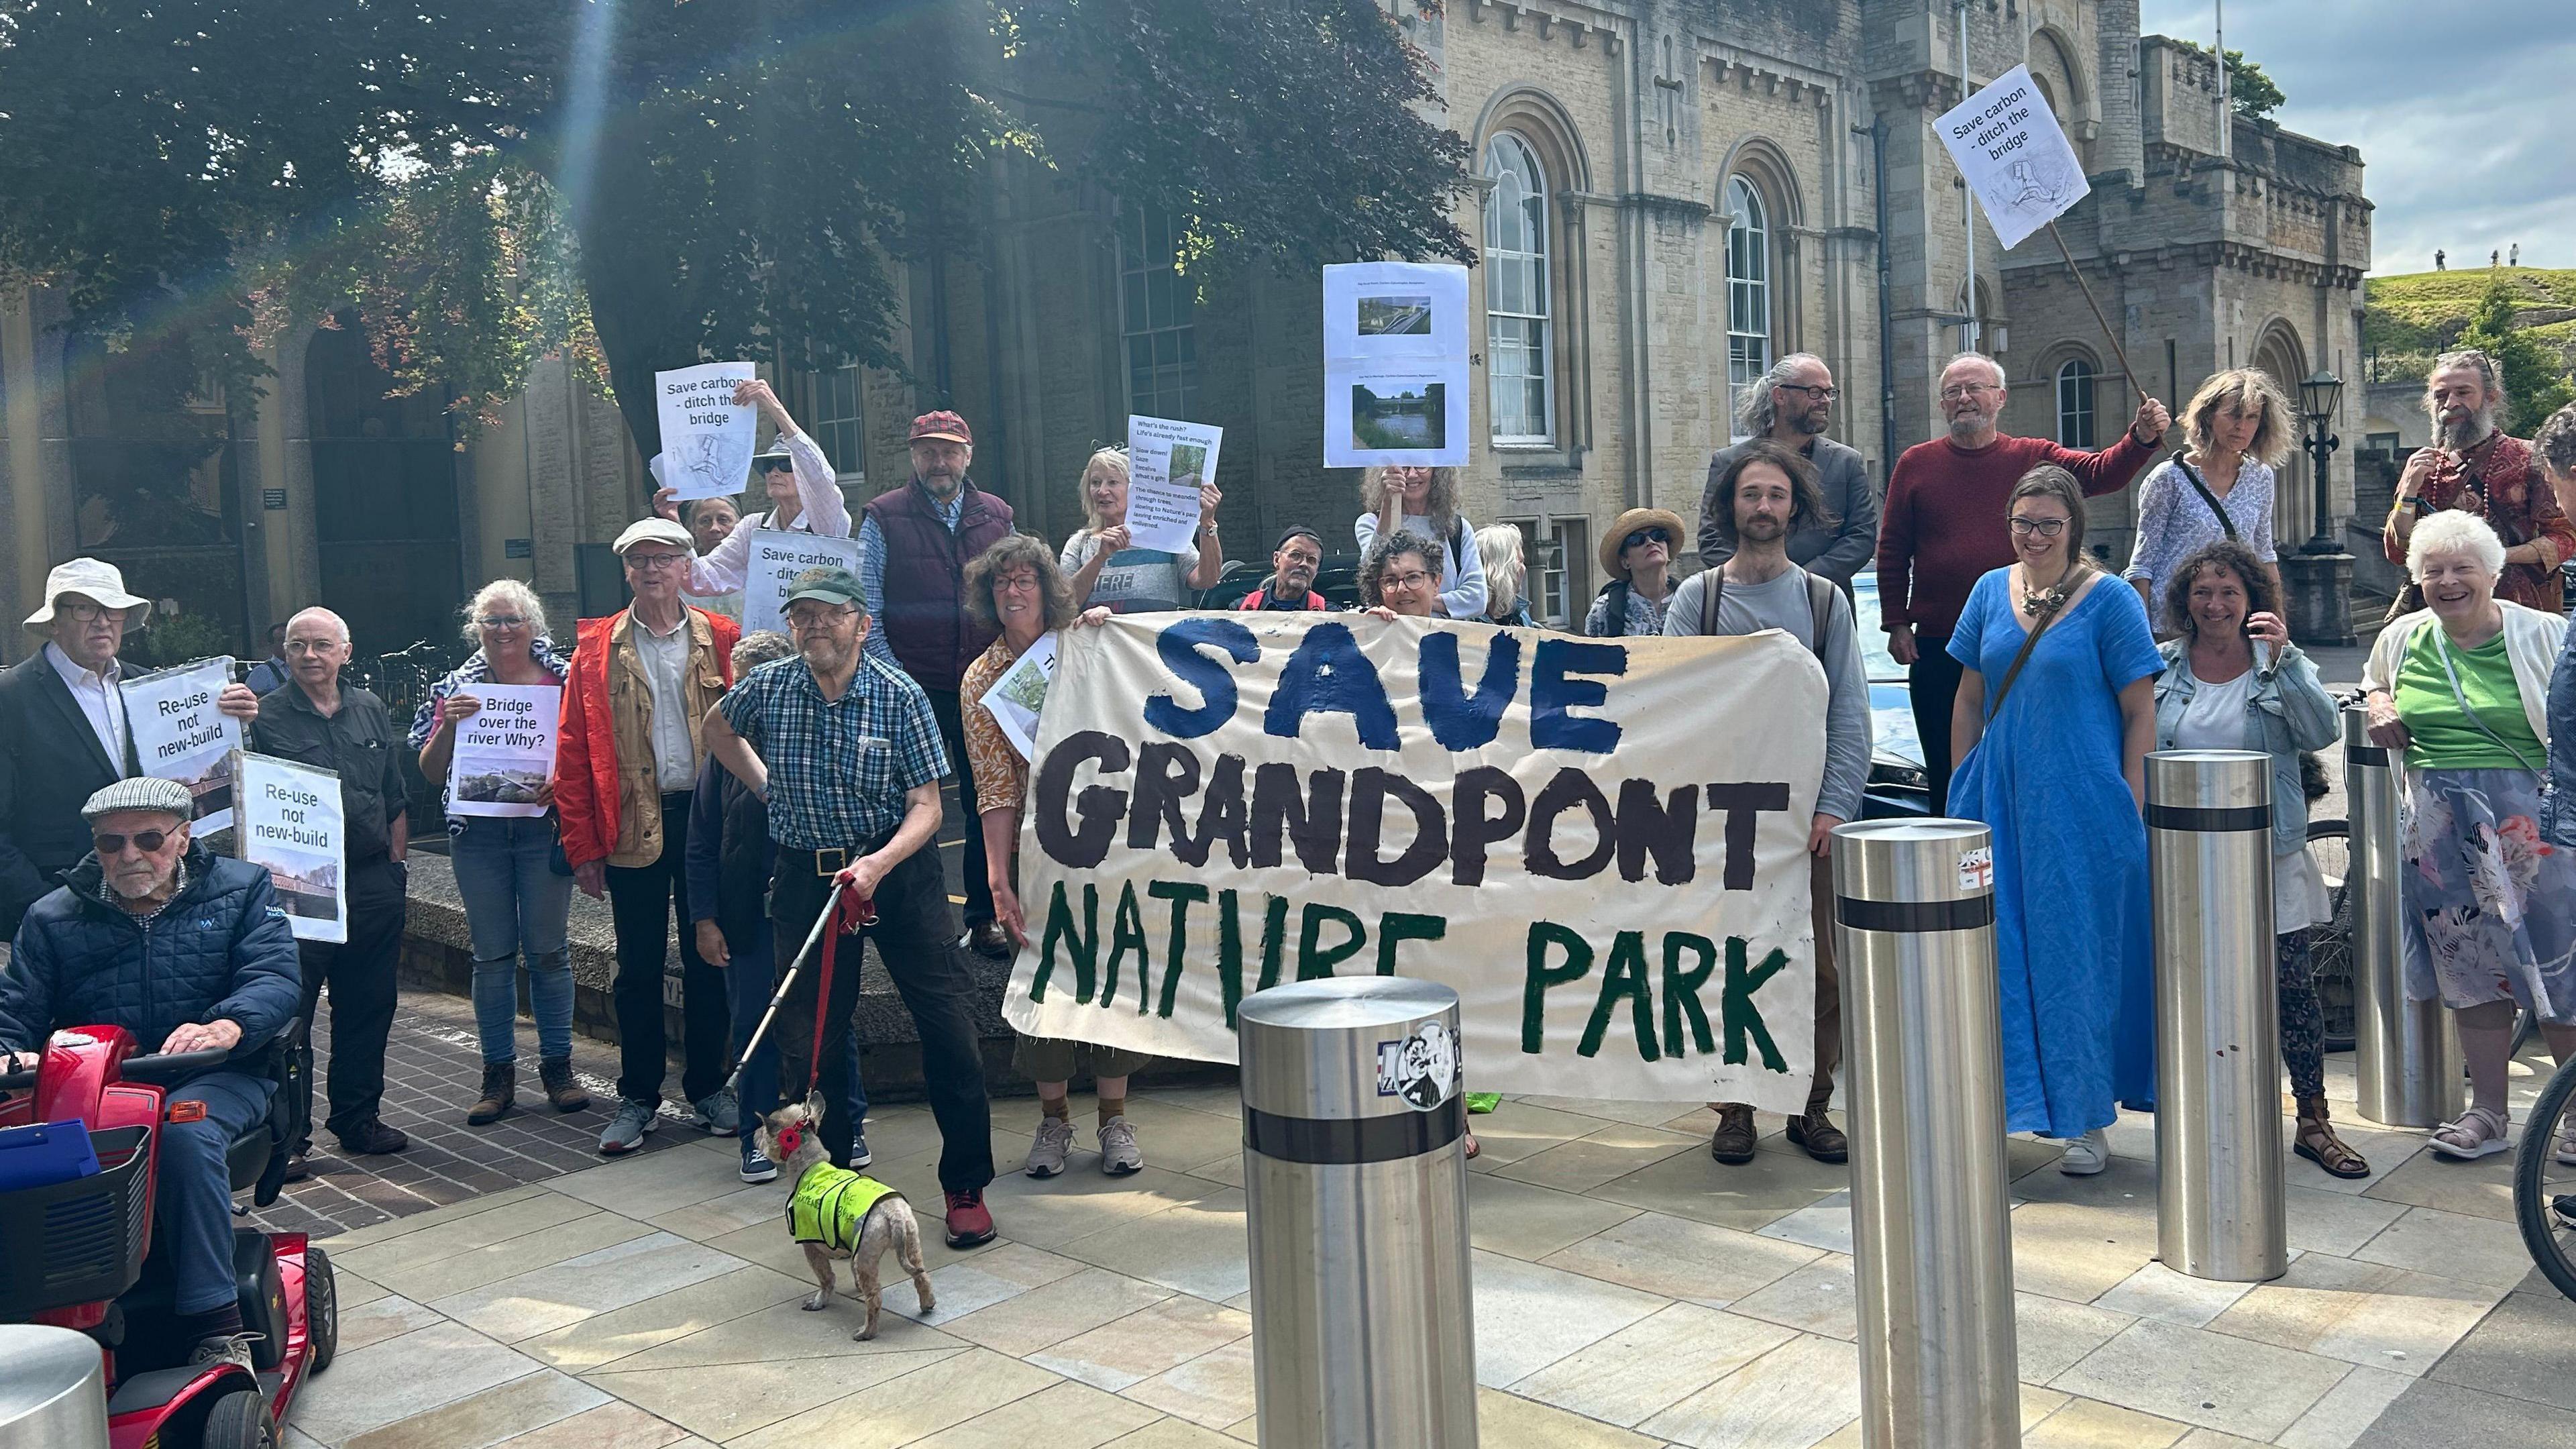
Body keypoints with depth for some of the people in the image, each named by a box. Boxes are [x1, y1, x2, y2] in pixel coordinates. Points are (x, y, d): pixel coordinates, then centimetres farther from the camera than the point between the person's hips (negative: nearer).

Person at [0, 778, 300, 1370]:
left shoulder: (242, 889, 9)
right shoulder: (52, 918, 17)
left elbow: (274, 979, -6)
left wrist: (226, 1027, -28)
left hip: (215, 1077, -3)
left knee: (186, 1133, -38)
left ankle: (214, 1323, -32)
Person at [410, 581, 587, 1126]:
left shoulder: (562, 681, 3)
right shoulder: (457, 688, 7)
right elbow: (431, 773, 6)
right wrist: (448, 724, -11)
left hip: (544, 829, -1)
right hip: (478, 833, 1)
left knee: (548, 950, 2)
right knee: (492, 954, 5)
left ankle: (558, 1065, 13)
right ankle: (498, 1074, 13)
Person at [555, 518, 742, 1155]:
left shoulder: (722, 640, 4)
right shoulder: (596, 649, 4)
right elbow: (573, 752, 2)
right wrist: (583, 847, -4)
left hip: (706, 818, 0)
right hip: (633, 828, 0)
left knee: (708, 960, 9)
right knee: (638, 968, 7)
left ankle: (708, 1087, 22)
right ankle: (638, 1097, 19)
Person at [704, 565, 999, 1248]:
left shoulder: (901, 696, -11)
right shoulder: (768, 688, -2)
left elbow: (926, 806, -12)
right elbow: (718, 729, 21)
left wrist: (879, 863, -29)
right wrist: (767, 786, 11)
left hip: (898, 866, -2)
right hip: (806, 873, 2)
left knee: (949, 1027, -5)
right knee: (805, 1041, 5)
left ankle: (966, 1187, 9)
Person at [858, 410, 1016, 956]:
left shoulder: (997, 517, 9)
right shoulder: (883, 518, 0)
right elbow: (865, 608, -3)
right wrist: (892, 678, -10)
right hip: (913, 688, -3)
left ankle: (984, 917, 16)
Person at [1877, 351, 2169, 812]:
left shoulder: (2035, 458, 5)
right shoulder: (1917, 464, 5)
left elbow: (2102, 472, -11)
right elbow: (1893, 550, 5)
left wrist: (2142, 438, -30)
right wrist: (1896, 623, -2)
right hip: (1937, 647, 0)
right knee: (1945, 771, 8)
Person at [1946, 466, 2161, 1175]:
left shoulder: (2111, 601, -5)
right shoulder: (1991, 592, 8)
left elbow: (2141, 715, -4)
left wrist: (2132, 813, -9)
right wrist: (1960, 791, 11)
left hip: (2084, 809, -4)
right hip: (1999, 799, 4)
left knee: (2078, 955, 2)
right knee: (2000, 950, 6)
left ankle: (2089, 1119, 14)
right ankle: (2015, 1098, 21)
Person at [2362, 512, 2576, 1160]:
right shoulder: (2402, 638, 8)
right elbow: (2374, 683, 29)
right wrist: (2379, 710, 7)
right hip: (2439, 825, 4)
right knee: (2470, 967, 10)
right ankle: (2486, 1114, 21)